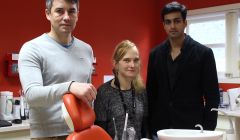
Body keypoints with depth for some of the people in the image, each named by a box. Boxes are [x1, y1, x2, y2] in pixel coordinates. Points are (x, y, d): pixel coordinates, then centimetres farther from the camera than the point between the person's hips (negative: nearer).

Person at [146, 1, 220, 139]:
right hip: (159, 129, 3)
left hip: (191, 128, -3)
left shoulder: (203, 53, -4)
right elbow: (151, 93, 10)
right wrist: (148, 127, 5)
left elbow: (212, 97, -4)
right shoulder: (155, 54, 6)